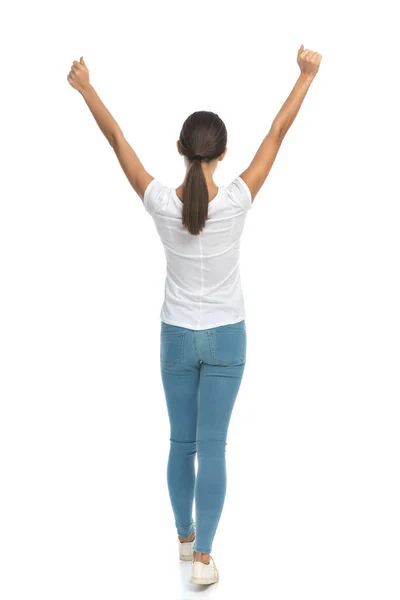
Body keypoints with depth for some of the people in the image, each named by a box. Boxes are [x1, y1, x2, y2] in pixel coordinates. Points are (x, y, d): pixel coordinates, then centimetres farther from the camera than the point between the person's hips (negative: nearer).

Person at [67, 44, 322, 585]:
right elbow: (277, 134, -10)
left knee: (182, 443, 16)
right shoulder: (236, 201, -18)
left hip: (177, 337, 2)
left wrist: (87, 88, 8)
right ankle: (203, 556, 5)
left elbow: (117, 140, -4)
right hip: (225, 338, -1)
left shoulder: (161, 203, -15)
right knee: (212, 447, 3)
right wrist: (307, 74, -1)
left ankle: (185, 537, 31)